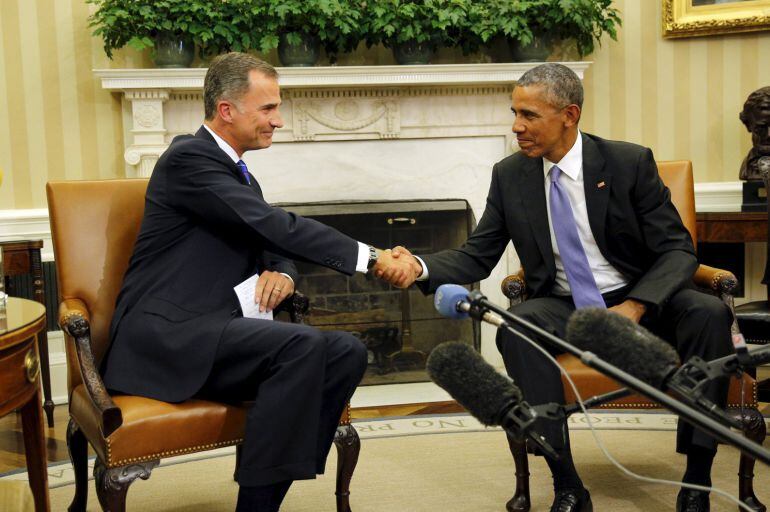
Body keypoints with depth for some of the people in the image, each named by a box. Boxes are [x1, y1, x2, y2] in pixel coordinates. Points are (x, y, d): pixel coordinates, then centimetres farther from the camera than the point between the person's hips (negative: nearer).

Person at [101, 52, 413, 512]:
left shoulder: (242, 177, 19)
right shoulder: (188, 158, -10)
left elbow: (274, 244, 19)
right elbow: (276, 226, -18)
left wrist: (282, 274, -6)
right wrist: (369, 257, -18)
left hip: (215, 330, 8)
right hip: (165, 334, -8)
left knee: (347, 353, -10)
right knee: (303, 346, -29)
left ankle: (281, 475, -8)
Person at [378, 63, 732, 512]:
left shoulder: (630, 162, -7)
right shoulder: (509, 176, 1)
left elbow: (678, 250, -7)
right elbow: (476, 257, 3)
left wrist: (634, 306, -26)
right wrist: (420, 267, -19)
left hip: (638, 302, 0)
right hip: (562, 309, 1)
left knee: (708, 313, -29)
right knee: (517, 326, -32)